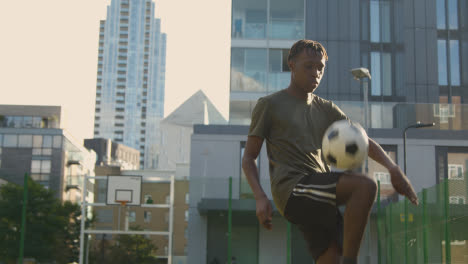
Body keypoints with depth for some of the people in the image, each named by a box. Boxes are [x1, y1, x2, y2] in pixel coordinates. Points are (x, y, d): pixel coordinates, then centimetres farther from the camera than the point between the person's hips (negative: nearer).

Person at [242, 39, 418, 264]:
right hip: (293, 191, -6)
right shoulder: (269, 105, 7)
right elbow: (248, 157, 6)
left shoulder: (327, 110, 23)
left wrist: (393, 168, -3)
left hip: (321, 201, 6)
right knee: (365, 186, -26)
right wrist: (260, 197, -10)